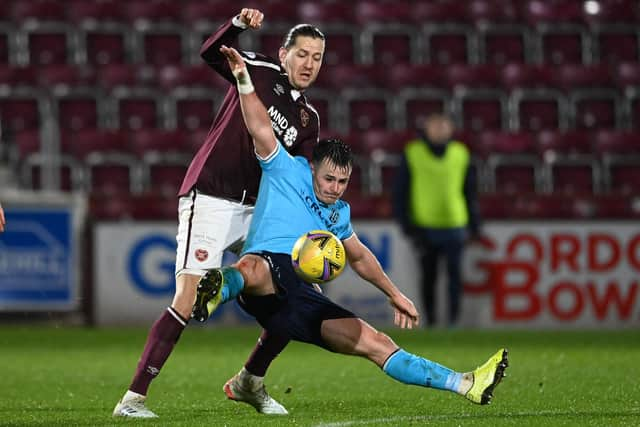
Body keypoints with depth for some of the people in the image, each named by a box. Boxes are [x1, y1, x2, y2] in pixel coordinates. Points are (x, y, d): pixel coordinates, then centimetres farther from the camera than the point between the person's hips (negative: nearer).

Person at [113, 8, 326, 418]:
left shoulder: (309, 119, 15)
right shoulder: (261, 70, 0)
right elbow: (211, 53, -16)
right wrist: (239, 23, -34)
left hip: (256, 210, 7)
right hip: (210, 199, -7)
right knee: (187, 303, -18)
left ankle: (251, 382, 22)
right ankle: (134, 397, -15)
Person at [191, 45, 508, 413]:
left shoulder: (339, 213, 27)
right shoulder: (286, 171, 8)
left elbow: (359, 256, 44)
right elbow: (261, 128, -5)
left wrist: (394, 293, 47)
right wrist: (244, 80, -17)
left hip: (303, 300, 5)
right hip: (269, 263, -5)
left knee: (376, 342, 1)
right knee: (251, 270, -44)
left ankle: (466, 385, -1)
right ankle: (217, 291, -79)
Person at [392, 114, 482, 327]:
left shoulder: (460, 154, 6)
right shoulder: (412, 154, -1)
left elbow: (470, 192, 14)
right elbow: (400, 192, 2)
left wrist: (474, 225, 13)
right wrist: (406, 224, -4)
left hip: (454, 227, 1)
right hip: (424, 228, -1)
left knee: (455, 273, -10)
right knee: (428, 276, 6)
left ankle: (453, 317, -5)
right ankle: (430, 320, 15)